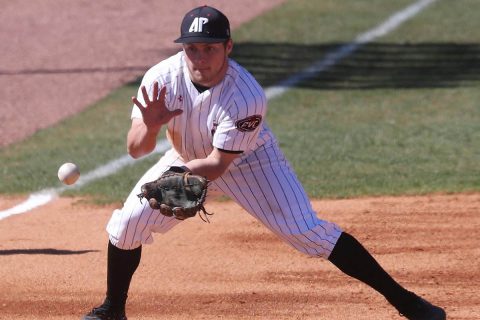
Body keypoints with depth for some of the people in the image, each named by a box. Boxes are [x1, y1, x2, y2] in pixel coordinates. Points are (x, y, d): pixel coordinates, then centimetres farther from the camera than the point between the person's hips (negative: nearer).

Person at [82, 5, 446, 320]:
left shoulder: (247, 97, -36)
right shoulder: (161, 78, -26)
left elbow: (218, 165, -32)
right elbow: (136, 149, -24)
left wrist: (175, 175, -50)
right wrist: (150, 126, -47)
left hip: (247, 161, -4)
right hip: (186, 159, 4)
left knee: (307, 231, -16)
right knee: (127, 222, -9)